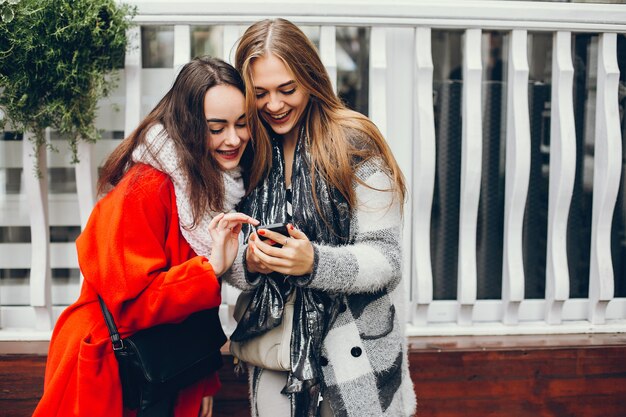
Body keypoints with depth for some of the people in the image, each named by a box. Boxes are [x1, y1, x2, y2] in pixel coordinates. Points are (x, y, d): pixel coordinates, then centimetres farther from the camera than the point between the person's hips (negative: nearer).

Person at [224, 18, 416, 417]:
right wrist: (247, 262, -16)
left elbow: (387, 260, -12)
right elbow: (229, 262, 6)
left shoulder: (353, 144, -10)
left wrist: (314, 262, -28)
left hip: (356, 359, -3)